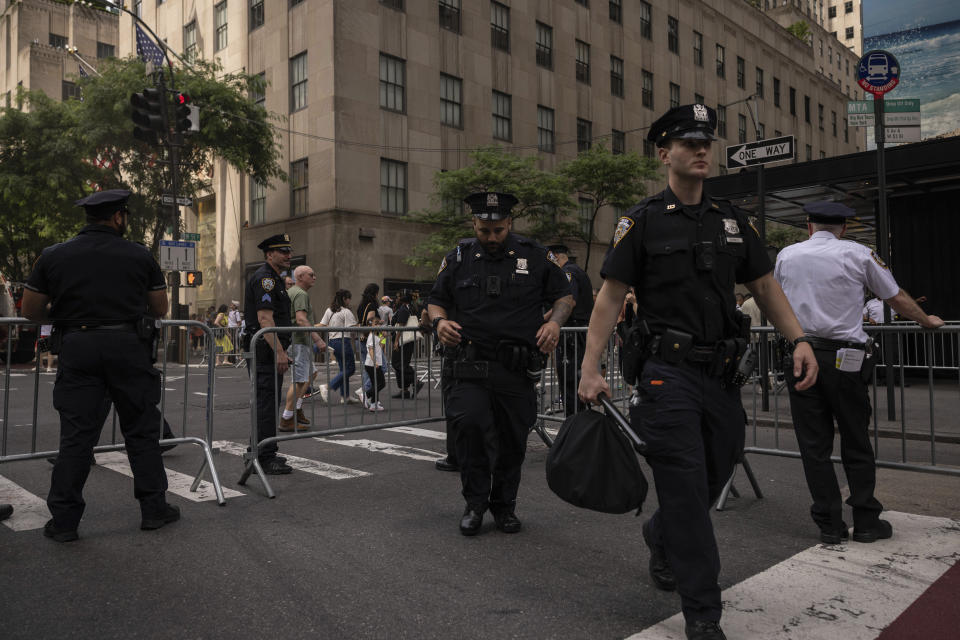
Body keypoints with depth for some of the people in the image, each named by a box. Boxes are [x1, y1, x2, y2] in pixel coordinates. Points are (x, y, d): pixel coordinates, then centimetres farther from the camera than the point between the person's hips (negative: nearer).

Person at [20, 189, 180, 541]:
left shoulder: (53, 256, 5)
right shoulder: (140, 255, 1)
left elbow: (30, 311, 9)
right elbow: (161, 309, 9)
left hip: (77, 348, 1)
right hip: (129, 347, -1)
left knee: (76, 434, 6)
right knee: (142, 430, 8)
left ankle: (64, 520, 11)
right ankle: (154, 509, 15)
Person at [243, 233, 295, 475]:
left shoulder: (273, 279, 21)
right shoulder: (264, 278, -13)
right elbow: (264, 319, -23)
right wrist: (279, 352, -28)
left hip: (271, 351, 11)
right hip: (265, 350, -11)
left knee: (268, 401, 15)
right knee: (267, 403, -9)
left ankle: (264, 453, 24)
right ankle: (265, 459, -6)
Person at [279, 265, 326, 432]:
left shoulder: (290, 292, 18)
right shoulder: (301, 294, -15)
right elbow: (301, 320, -27)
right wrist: (318, 339, -32)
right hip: (298, 341, -11)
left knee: (308, 375, 20)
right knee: (299, 380, -11)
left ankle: (297, 410, 25)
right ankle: (286, 420, -9)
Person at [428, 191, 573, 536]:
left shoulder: (535, 256, 6)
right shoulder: (458, 258, 9)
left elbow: (564, 295, 12)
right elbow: (435, 300, 17)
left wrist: (555, 322, -8)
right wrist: (439, 321, -5)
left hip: (518, 368, 0)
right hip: (471, 365, 0)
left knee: (513, 439, 7)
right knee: (469, 423, -20)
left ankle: (504, 504, 29)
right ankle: (475, 502, 1)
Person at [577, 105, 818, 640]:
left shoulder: (732, 219, 13)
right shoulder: (643, 221, -2)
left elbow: (765, 284, 16)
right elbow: (610, 296, -5)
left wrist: (799, 340, 3)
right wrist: (591, 369, -13)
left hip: (722, 372, 6)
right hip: (669, 374, -5)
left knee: (715, 476, 16)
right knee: (686, 488, -4)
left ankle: (661, 538, 46)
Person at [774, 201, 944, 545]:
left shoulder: (786, 256, 8)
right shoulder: (858, 254, 2)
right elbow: (898, 299, 12)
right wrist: (926, 320, 31)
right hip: (843, 358, -1)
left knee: (814, 445, 6)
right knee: (856, 443, 10)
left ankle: (829, 524, 12)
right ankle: (866, 522, 18)